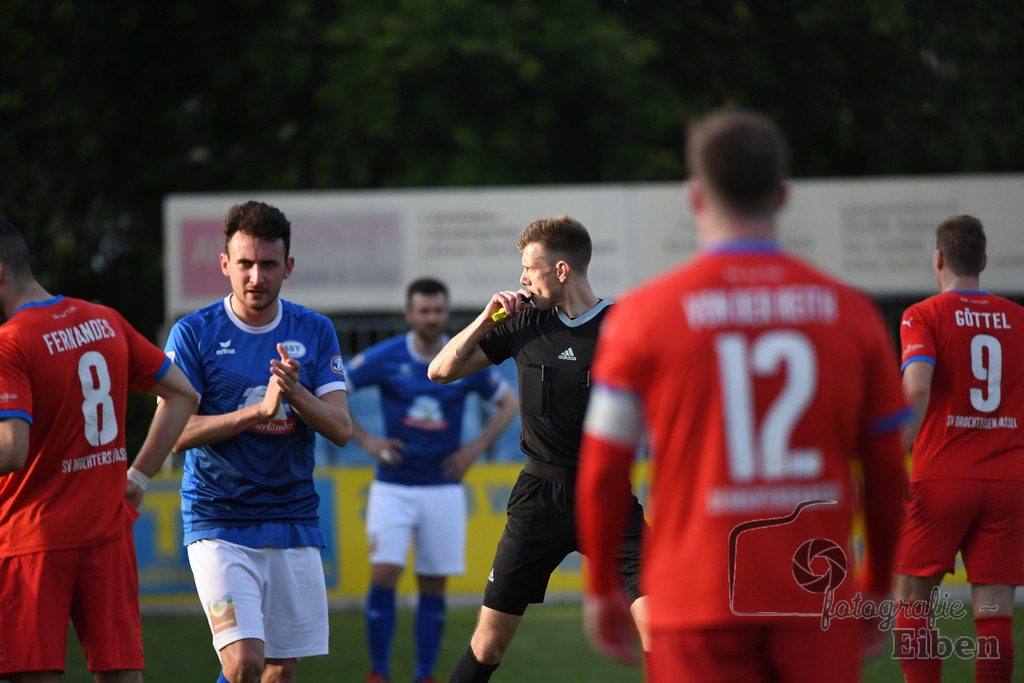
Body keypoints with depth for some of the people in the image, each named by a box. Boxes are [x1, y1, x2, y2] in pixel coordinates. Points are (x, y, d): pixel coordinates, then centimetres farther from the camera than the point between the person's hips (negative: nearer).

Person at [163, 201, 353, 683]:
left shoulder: (315, 333, 5)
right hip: (219, 522, -4)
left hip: (294, 523, 4)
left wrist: (296, 394, -20)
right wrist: (260, 410, -21)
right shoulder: (193, 333, -4)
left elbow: (341, 429, -1)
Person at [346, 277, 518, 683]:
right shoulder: (384, 359, -5)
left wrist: (477, 447, 1)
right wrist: (364, 440, -4)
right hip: (392, 488, -1)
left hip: (443, 488, 1)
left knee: (433, 586, 3)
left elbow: (507, 403, 13)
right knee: (384, 575, -13)